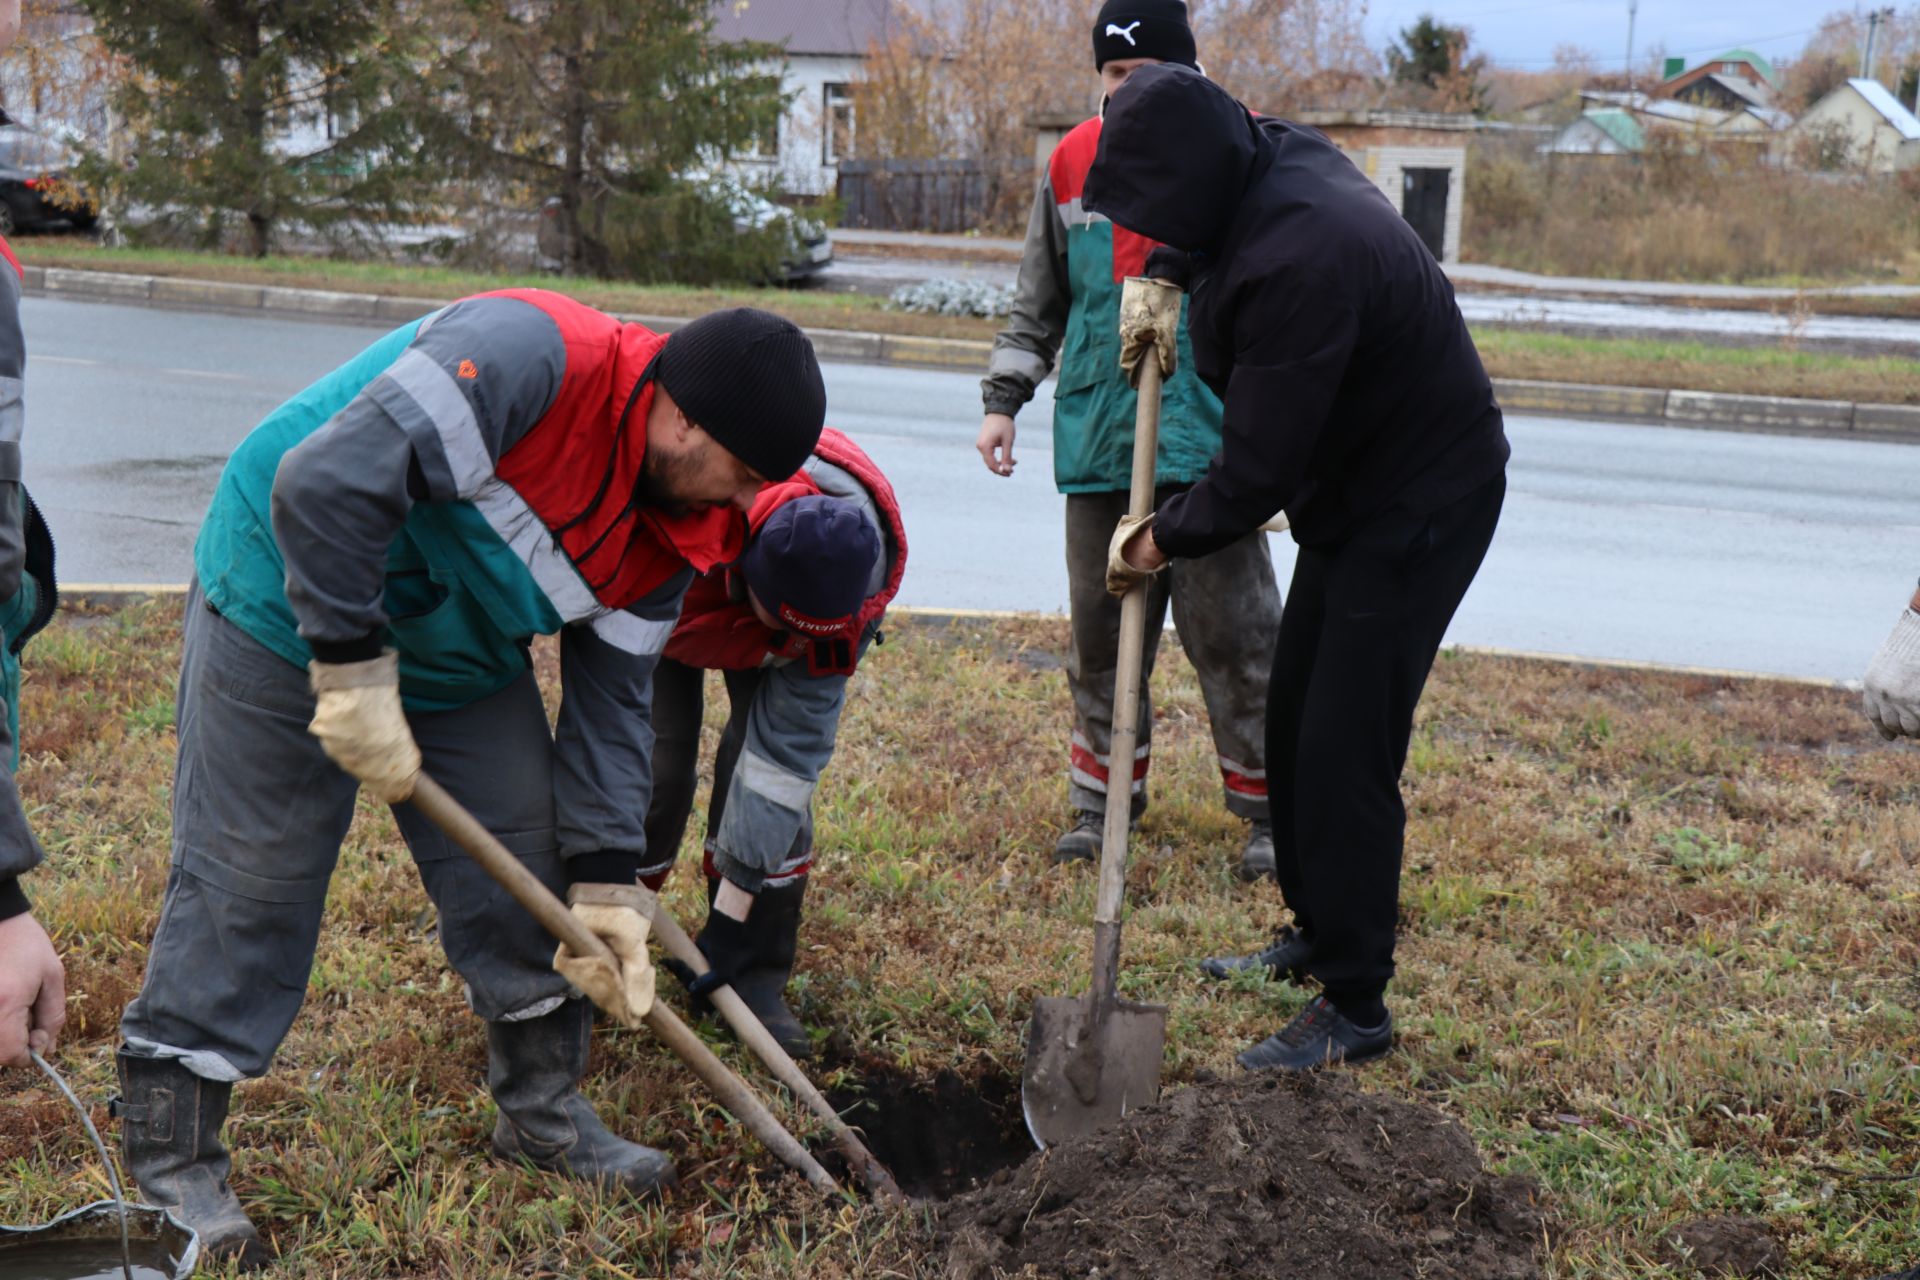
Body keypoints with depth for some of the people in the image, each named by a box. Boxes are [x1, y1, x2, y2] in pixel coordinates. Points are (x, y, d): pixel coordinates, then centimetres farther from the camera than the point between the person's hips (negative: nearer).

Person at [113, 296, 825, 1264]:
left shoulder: (671, 535, -6)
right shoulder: (527, 356, -33)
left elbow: (609, 704, -1)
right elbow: (326, 482, -38)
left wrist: (606, 885, -5)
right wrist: (353, 668, -31)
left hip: (463, 665, 8)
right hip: (290, 607, -7)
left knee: (528, 870, 8)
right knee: (248, 883, -3)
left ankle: (543, 1111, 26)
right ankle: (170, 1159, 12)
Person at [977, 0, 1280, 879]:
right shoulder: (1071, 165, 8)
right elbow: (1038, 303, 18)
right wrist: (1004, 399, 13)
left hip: (1210, 442, -4)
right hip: (1097, 443, 4)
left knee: (1234, 635, 1)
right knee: (1100, 637, 12)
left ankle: (1269, 812, 14)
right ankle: (1101, 798, 27)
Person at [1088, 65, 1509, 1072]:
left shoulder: (1297, 260, -34)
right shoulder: (1279, 158, -3)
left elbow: (1255, 475, -30)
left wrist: (1161, 540, -12)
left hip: (1418, 512, -10)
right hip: (1353, 496, 10)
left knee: (1344, 754, -9)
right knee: (1292, 723, 16)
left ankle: (1353, 1007, 2)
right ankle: (1316, 933, 32)